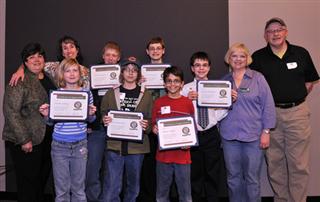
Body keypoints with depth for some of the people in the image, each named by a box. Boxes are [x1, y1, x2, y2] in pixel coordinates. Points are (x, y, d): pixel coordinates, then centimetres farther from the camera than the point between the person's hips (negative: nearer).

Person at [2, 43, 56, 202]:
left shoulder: (49, 78, 9)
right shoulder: (19, 81, -12)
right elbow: (11, 111, -17)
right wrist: (24, 139, -19)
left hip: (47, 139, 7)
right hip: (27, 141, -6)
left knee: (43, 178, 16)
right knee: (28, 182, 2)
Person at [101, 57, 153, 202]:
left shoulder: (146, 95, 5)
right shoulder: (111, 93, 6)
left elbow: (152, 121, 5)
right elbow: (103, 114, 10)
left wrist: (146, 126, -16)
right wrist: (105, 121, -11)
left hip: (137, 147, 1)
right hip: (115, 146, -1)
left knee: (133, 186, 13)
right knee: (111, 188, -2)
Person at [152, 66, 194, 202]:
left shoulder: (188, 102, 1)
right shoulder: (159, 102, 2)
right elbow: (154, 125, 10)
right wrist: (154, 129, -12)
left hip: (183, 154, -1)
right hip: (163, 154, 1)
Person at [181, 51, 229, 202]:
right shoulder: (186, 89, 1)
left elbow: (223, 110, 0)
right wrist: (188, 100, -19)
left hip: (211, 134, 0)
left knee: (213, 173, 10)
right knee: (195, 173, 12)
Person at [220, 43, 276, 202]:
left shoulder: (257, 78, 1)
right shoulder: (223, 81, 10)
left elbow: (268, 105, -2)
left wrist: (266, 131, -6)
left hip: (253, 135, -3)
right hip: (229, 135, 3)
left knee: (252, 178, 3)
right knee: (233, 178, 10)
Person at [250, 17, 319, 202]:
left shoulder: (301, 53, 4)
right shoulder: (258, 57, 2)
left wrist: (296, 99, 5)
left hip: (297, 112, 0)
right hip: (270, 114, 1)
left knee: (299, 164, 1)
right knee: (275, 163, 9)